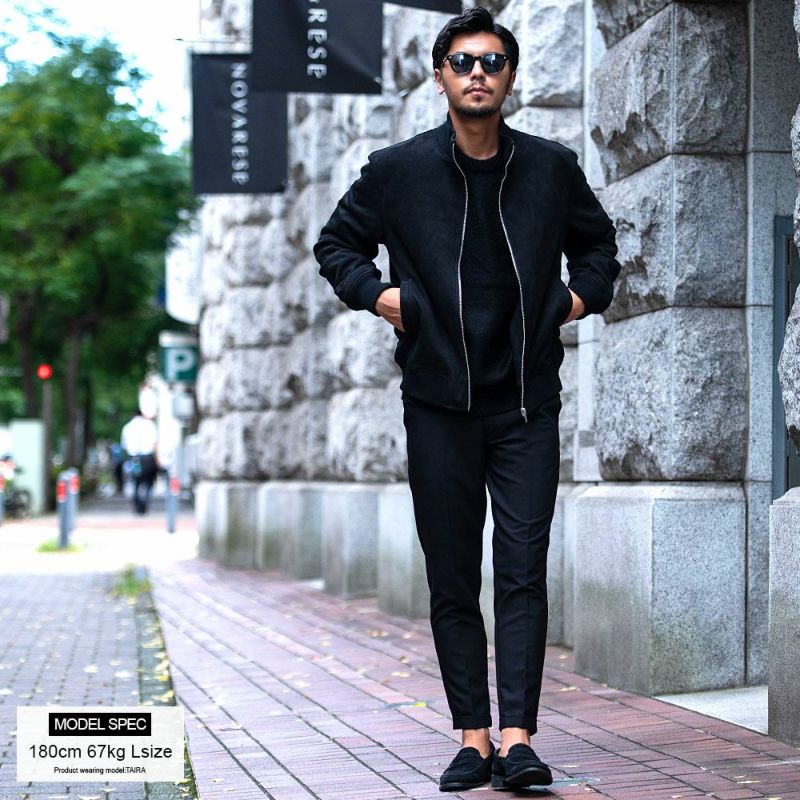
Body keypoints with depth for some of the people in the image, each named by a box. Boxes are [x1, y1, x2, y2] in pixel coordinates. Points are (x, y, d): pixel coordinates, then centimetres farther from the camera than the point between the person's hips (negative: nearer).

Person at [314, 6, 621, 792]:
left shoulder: (553, 168, 4)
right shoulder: (396, 169, 1)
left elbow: (598, 241, 22)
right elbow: (336, 243, 15)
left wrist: (582, 295, 5)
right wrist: (377, 294, -1)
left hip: (527, 407, 0)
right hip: (439, 407, 0)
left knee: (523, 571, -7)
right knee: (451, 580, 4)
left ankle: (517, 740, -9)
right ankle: (473, 737, 11)